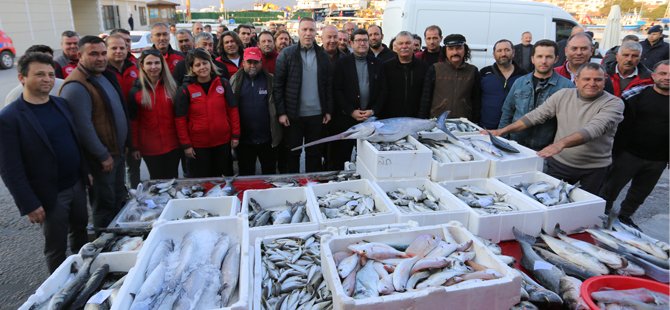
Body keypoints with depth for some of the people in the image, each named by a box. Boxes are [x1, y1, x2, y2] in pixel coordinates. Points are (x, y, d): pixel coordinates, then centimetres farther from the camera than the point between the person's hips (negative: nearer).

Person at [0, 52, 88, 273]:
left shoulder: (61, 104, 3)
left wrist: (86, 172, 12)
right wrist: (29, 205, -17)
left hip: (77, 184, 6)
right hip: (50, 196, -6)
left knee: (80, 232, 22)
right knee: (56, 248, 11)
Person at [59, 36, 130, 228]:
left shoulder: (105, 76, 9)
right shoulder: (76, 87, -20)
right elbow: (83, 127, -24)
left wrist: (125, 145, 15)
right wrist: (103, 156, -18)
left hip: (118, 151, 9)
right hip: (101, 158, -9)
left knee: (120, 201, 21)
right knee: (105, 206, 5)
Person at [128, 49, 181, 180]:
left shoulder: (172, 86, 1)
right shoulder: (136, 91, -3)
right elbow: (133, 121, -1)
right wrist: (134, 147, -2)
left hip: (173, 144, 1)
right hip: (150, 147, -1)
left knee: (173, 179, 11)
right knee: (157, 180, 9)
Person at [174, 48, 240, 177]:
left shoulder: (223, 84, -1)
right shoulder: (185, 89, -6)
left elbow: (232, 110, 2)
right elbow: (180, 119, -4)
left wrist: (235, 135, 0)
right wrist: (186, 145, -6)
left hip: (223, 142, 2)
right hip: (198, 146, -1)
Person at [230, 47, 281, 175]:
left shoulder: (270, 80, 0)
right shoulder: (235, 80, 1)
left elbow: (277, 106, 2)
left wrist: (277, 135, -2)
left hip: (267, 139, 0)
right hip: (244, 140, 1)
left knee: (269, 172, 15)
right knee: (246, 175, 14)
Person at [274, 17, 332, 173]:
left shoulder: (322, 55, 5)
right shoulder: (286, 54, -4)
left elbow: (328, 84, 7)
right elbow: (277, 85, -5)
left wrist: (328, 110, 3)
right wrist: (281, 112, -10)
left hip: (317, 114, 3)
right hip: (293, 115, -2)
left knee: (315, 153, 12)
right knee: (293, 153, 9)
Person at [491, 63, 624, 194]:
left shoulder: (614, 103, -11)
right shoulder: (563, 95, 1)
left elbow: (593, 129, -28)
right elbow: (535, 116, 1)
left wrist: (561, 143, -43)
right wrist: (503, 130, -7)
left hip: (594, 169, -2)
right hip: (559, 163, 2)